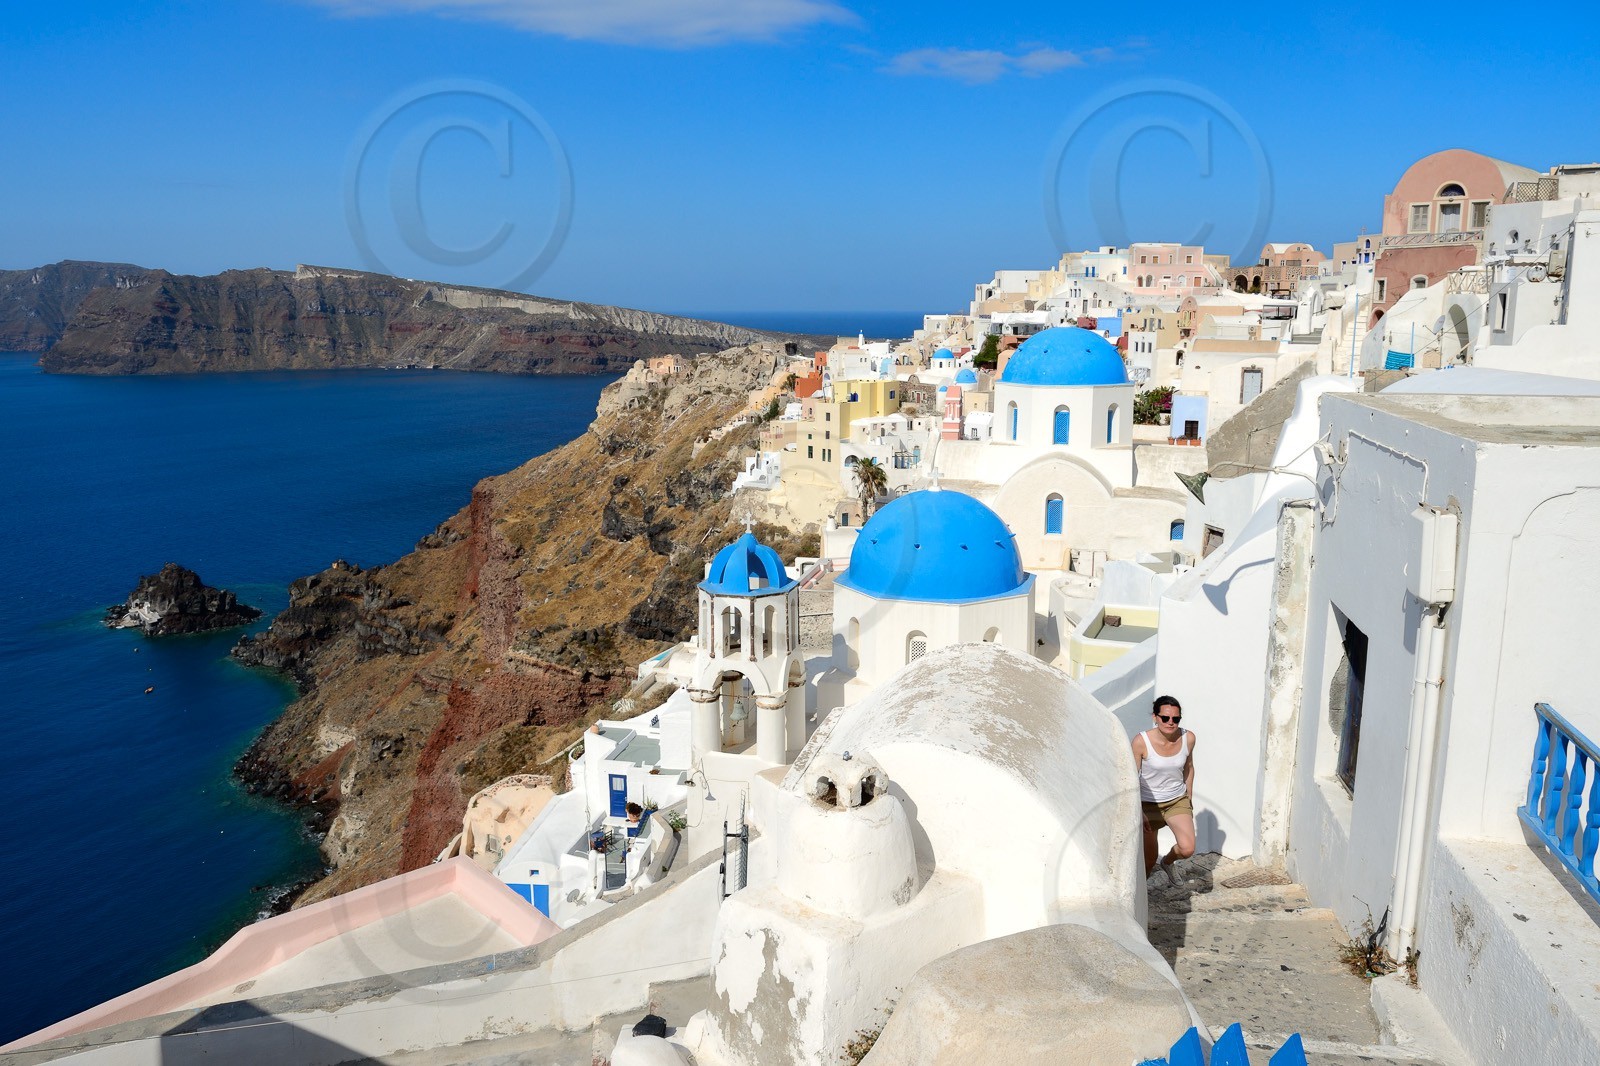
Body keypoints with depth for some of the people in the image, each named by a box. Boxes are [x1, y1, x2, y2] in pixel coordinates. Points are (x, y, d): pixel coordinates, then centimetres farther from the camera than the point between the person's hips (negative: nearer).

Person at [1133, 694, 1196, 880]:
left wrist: (1189, 797, 16)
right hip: (1148, 803, -3)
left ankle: (1167, 862, 20)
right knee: (1148, 860, 5)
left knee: (1187, 849, -16)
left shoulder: (1188, 738, -12)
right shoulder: (1141, 742, -23)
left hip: (1178, 801, 3)